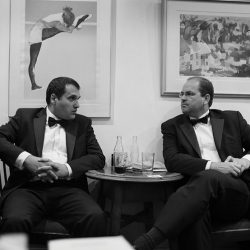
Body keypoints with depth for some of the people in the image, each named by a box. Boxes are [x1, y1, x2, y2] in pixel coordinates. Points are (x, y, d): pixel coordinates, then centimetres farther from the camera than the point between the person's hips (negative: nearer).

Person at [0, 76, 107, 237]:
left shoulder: (83, 123, 20)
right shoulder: (25, 116, 15)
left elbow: (98, 157, 9)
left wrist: (66, 169, -9)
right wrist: (25, 159, -13)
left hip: (67, 188, 2)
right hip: (29, 186, -1)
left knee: (96, 218, -28)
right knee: (15, 221, -33)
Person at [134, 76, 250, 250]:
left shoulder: (232, 118, 19)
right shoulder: (172, 126, 15)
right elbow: (171, 160, -1)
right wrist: (213, 165, -14)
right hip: (200, 192, 0)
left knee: (207, 177, -35)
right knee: (193, 207, -39)